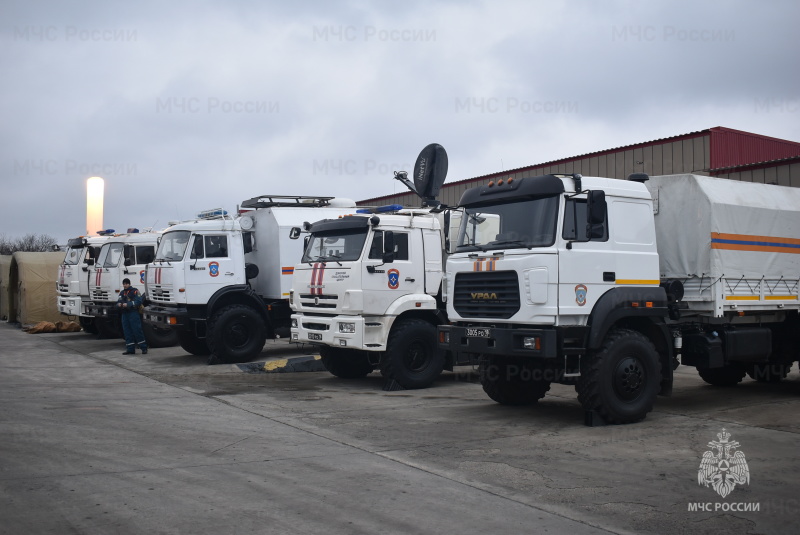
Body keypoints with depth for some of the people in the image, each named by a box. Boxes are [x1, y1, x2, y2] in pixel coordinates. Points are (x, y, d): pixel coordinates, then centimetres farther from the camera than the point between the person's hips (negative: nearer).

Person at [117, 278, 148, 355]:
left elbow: (138, 301, -15)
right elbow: (118, 301, 16)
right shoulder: (122, 293, 17)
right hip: (124, 314, 7)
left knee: (137, 330, -8)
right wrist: (119, 304, -8)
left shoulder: (134, 291, -4)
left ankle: (144, 348, -3)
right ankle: (130, 349, 11)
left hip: (133, 313, -7)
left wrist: (128, 304, -21)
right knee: (127, 332, 6)